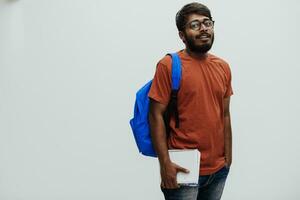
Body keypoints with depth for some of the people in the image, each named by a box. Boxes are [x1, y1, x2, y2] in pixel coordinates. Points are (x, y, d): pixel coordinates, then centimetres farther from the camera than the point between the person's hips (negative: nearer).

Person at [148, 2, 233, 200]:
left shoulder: (223, 67, 8)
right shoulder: (169, 65, -9)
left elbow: (225, 115, 11)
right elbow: (156, 115, -11)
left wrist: (228, 157, 8)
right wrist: (165, 163, -15)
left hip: (219, 169, 5)